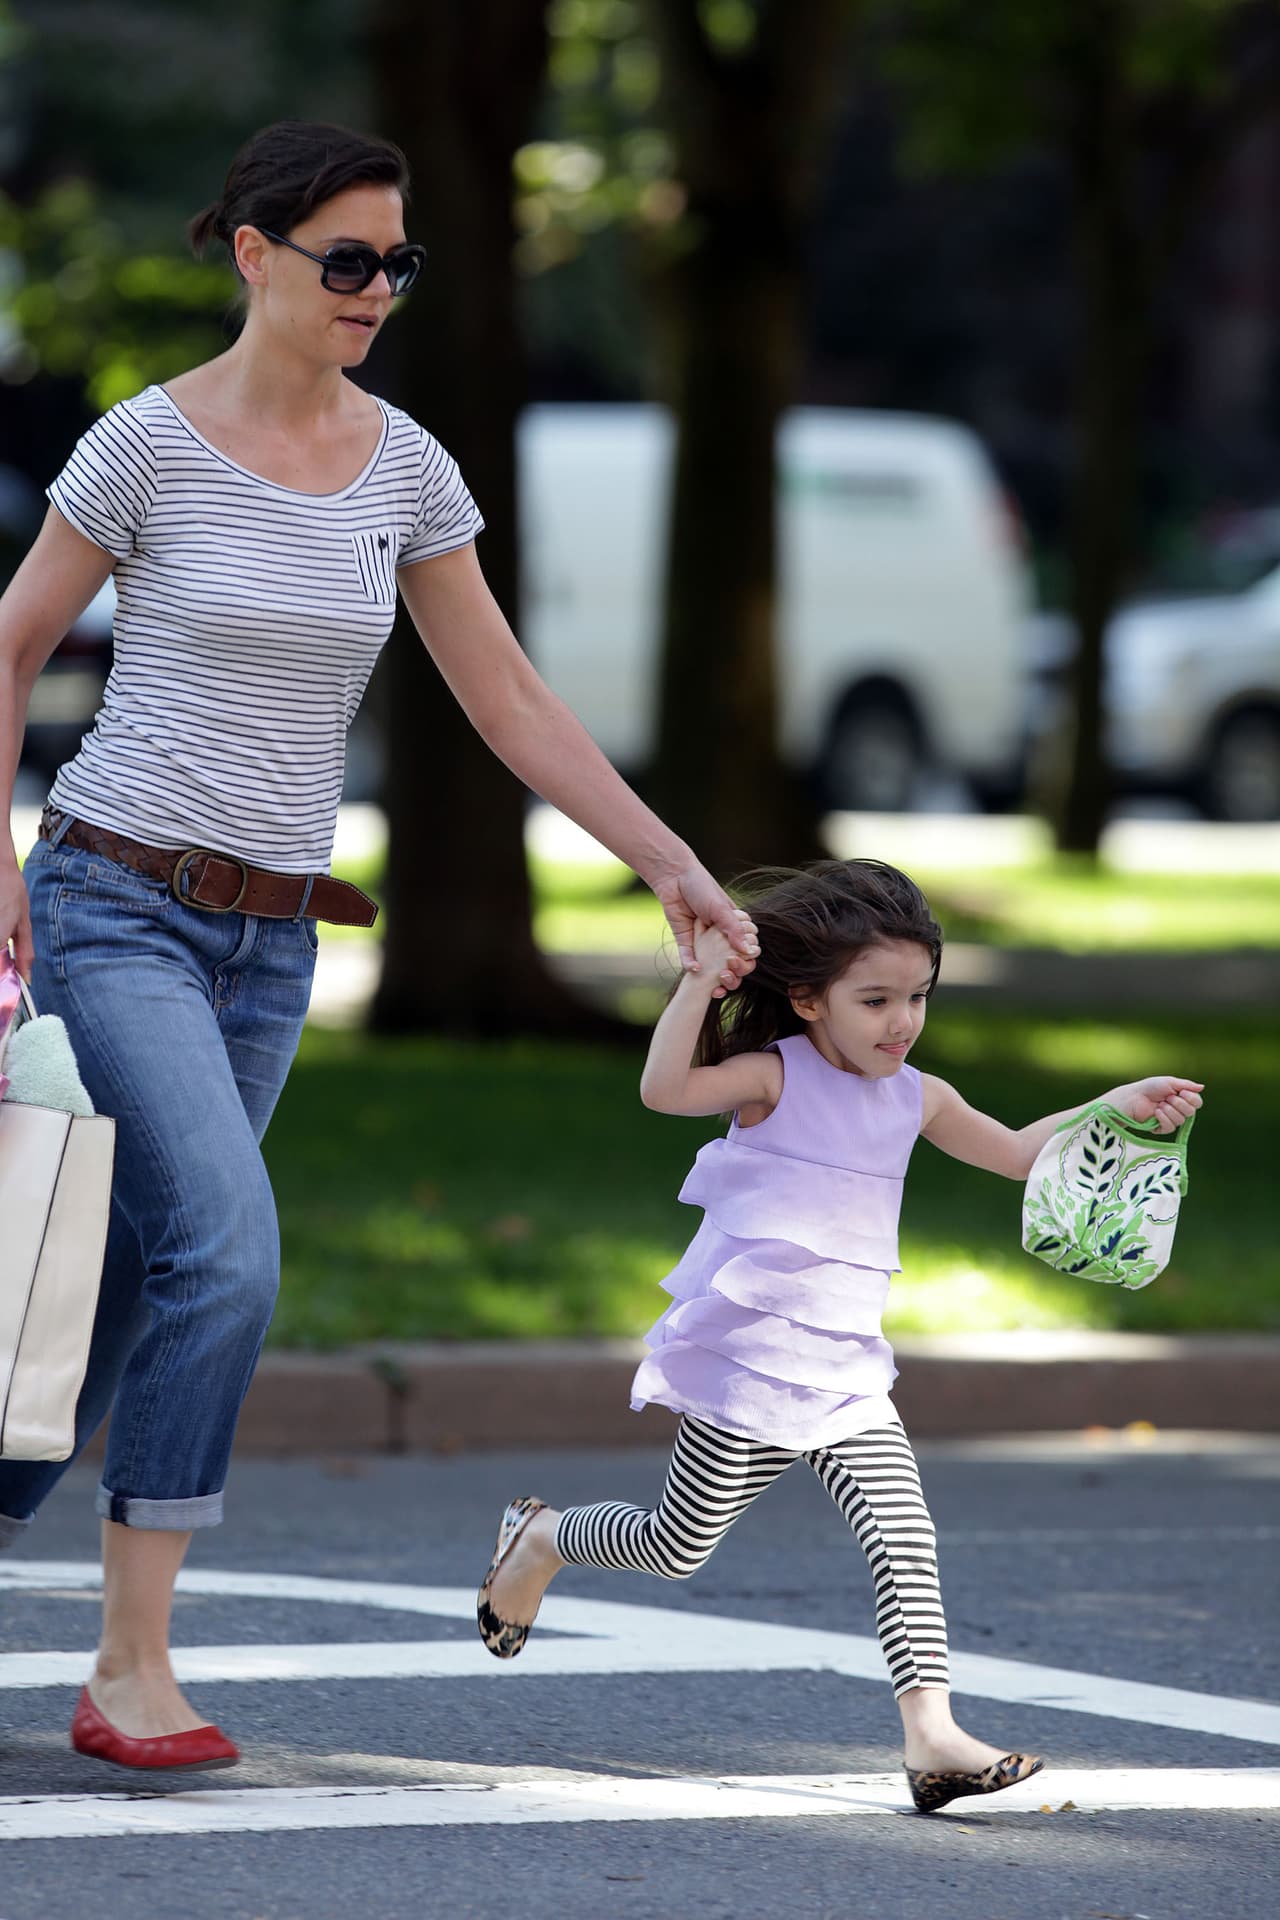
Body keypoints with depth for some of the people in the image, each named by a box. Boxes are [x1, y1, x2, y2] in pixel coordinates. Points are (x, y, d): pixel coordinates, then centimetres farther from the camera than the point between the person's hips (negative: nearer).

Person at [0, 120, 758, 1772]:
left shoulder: (404, 469, 6)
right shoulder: (149, 446, -7)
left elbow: (507, 701, 10)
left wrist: (673, 868, 5)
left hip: (269, 942, 6)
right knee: (226, 1250, -21)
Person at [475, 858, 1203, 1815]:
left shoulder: (915, 1098, 8)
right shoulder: (775, 1078, -11)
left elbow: (1016, 1153, 18)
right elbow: (664, 1088, -28)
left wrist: (1116, 1108, 5)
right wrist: (701, 979, -34)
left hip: (846, 1376, 5)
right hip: (746, 1368, -5)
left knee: (906, 1539, -11)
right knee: (678, 1547, 7)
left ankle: (932, 1734, -17)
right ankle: (539, 1539, 37)